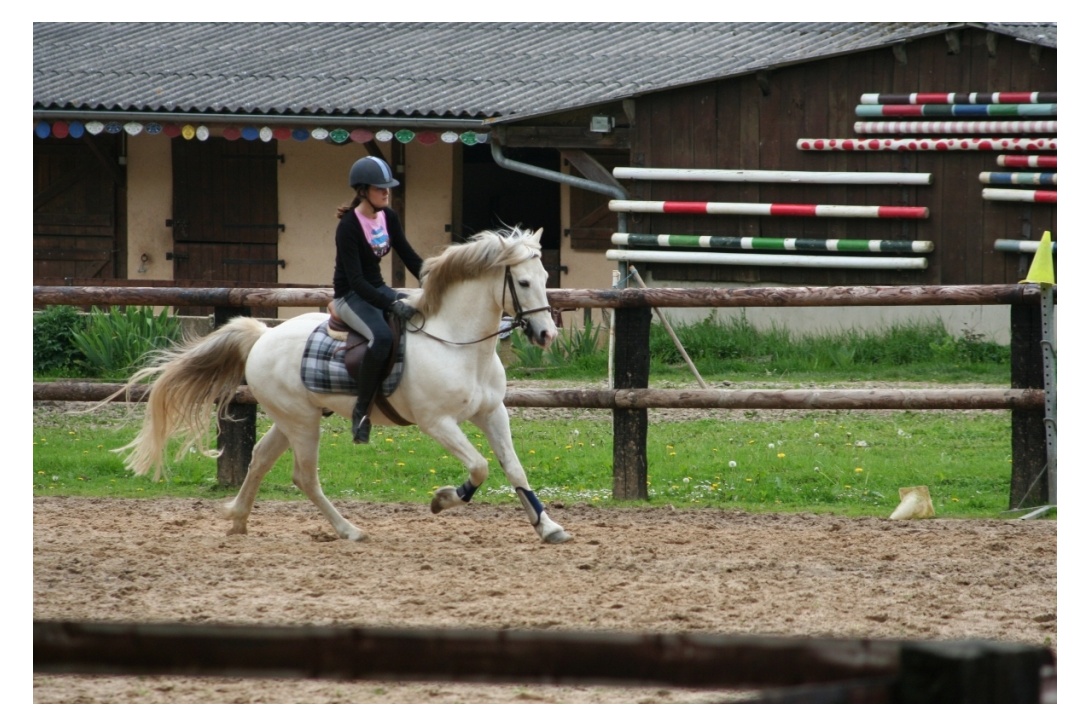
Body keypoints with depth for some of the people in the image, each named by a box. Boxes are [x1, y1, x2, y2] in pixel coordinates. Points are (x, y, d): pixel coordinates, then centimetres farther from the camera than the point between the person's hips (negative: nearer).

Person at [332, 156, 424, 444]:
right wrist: (392, 305, -33)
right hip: (350, 296, -8)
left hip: (377, 289, 8)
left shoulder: (389, 218, 3)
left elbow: (410, 258, 8)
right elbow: (355, 280, -25)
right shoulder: (349, 227, -20)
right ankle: (362, 412, -27)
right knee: (382, 336, -37)